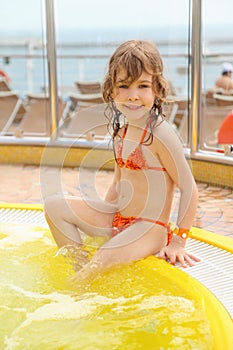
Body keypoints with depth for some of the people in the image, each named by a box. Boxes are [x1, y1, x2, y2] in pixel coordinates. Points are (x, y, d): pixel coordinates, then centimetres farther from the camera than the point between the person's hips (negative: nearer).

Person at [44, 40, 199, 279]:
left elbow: (189, 189, -15)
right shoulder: (121, 131, 7)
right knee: (55, 206, 2)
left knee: (100, 264, -31)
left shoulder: (160, 134, -18)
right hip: (118, 221, 9)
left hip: (149, 230, -8)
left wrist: (178, 242, -14)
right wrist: (101, 219, 13)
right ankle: (78, 267, -1)